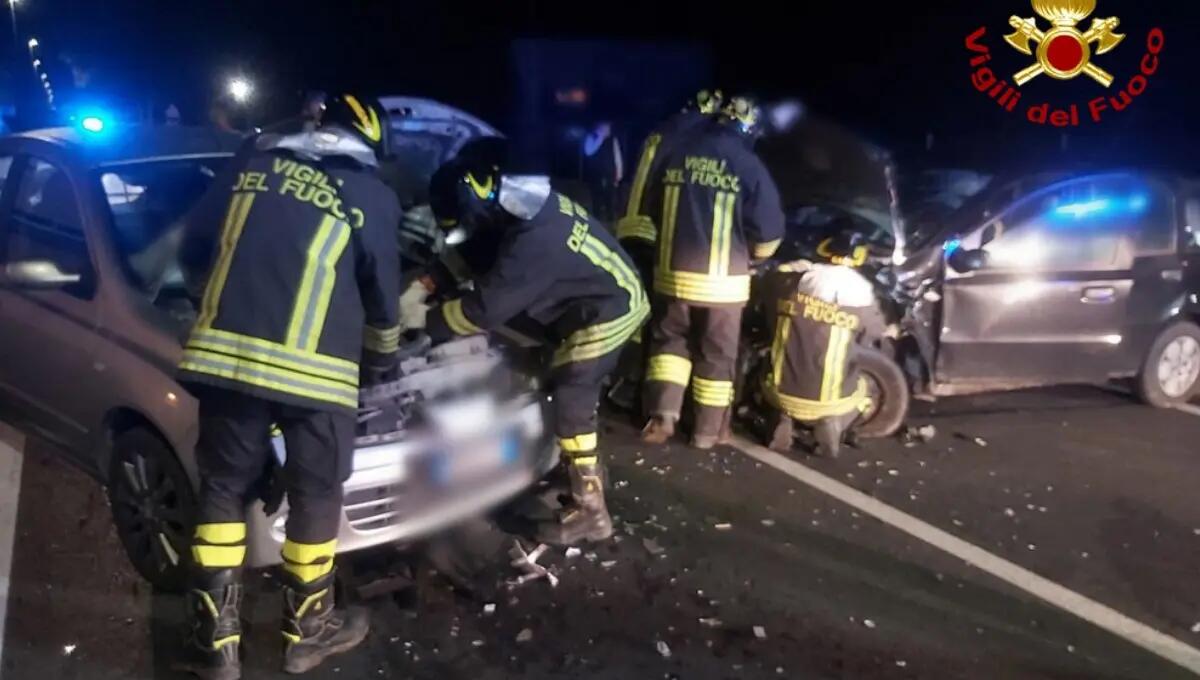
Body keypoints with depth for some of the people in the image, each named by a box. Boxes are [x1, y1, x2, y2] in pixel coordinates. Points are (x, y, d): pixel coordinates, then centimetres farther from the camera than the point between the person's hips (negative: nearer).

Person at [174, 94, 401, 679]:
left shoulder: (255, 163, 17)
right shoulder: (372, 198, 6)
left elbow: (195, 237, 25)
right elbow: (382, 297, 11)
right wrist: (382, 359, 30)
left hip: (223, 354, 4)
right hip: (312, 369, -3)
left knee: (222, 490, 15)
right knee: (315, 497, 13)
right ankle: (307, 631, 28)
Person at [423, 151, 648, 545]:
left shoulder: (533, 243, -33)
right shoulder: (524, 204, -4)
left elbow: (485, 308, -28)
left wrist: (430, 322, -15)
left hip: (607, 312, -10)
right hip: (613, 294, 10)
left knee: (570, 406, -9)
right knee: (575, 391, 23)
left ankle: (590, 510, -1)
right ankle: (588, 469, 41)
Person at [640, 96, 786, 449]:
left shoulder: (674, 157, 5)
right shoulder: (749, 167, -7)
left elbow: (653, 211, 16)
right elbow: (767, 239, -6)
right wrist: (750, 252, 15)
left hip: (672, 274, 3)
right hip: (722, 280, -3)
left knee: (669, 340, 18)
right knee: (717, 355, 10)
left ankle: (662, 414, 5)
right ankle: (708, 430, 18)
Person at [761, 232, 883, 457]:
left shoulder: (793, 279, -2)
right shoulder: (859, 290, -6)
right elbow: (876, 330, 10)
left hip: (783, 393, 2)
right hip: (828, 400, -1)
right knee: (860, 389, 29)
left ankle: (783, 420, 11)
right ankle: (831, 422, 5)